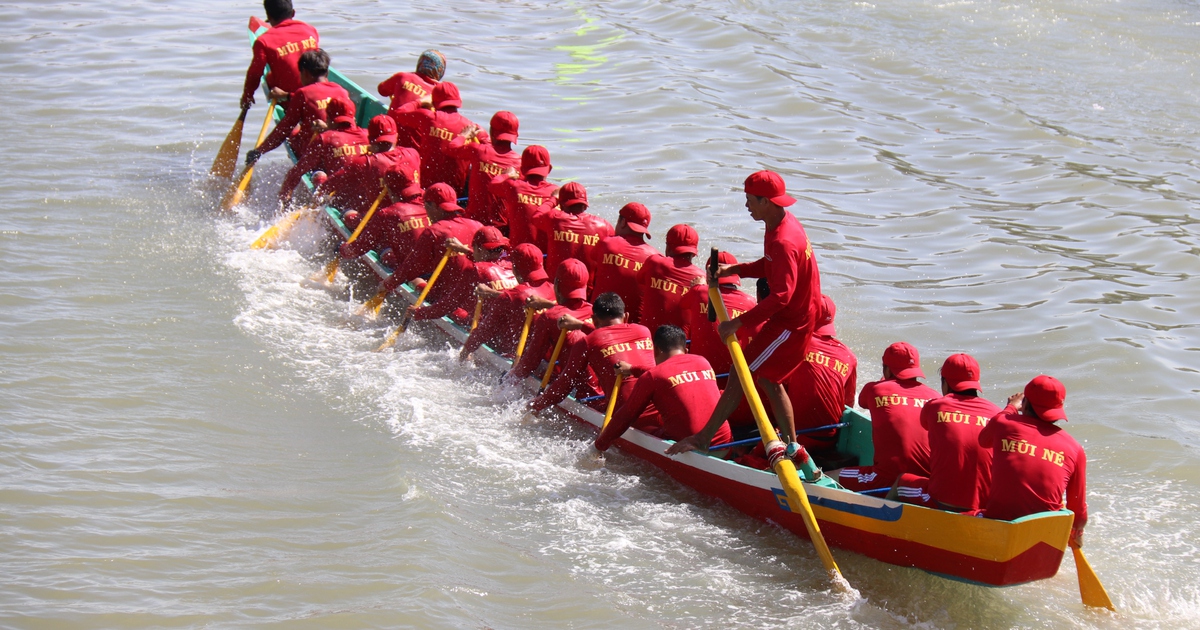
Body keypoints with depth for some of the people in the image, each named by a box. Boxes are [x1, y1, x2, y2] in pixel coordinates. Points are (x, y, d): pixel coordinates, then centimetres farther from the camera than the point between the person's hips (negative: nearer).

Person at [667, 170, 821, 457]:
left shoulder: (783, 242, -27)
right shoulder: (783, 224, 5)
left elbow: (780, 296, -31)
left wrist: (738, 323, -30)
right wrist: (735, 270, 4)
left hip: (790, 323, -10)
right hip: (790, 318, 10)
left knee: (741, 375, -8)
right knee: (769, 380, 19)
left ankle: (702, 439, -4)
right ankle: (791, 447, 26)